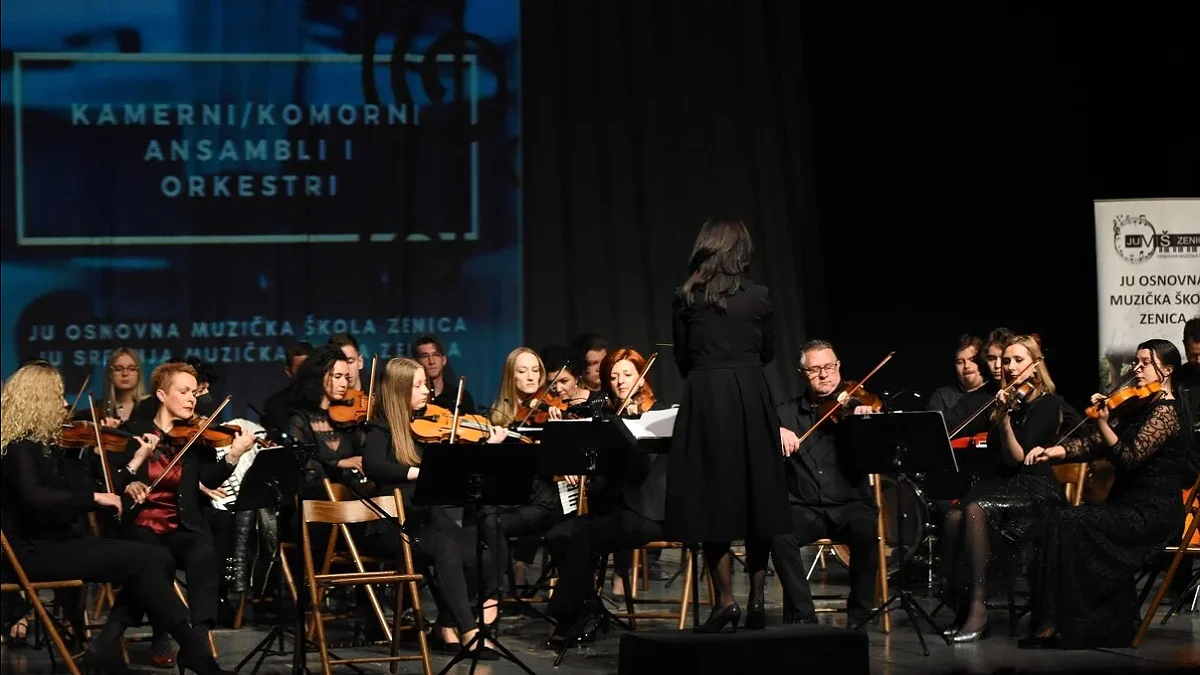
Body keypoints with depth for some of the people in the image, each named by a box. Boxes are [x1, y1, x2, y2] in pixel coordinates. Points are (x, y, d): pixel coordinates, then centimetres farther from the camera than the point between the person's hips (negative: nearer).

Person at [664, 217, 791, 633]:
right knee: (756, 500, 10)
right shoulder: (759, 297, 1)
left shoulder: (685, 299, 0)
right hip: (750, 399, 1)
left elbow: (682, 358, 8)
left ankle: (725, 599, -5)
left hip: (704, 400, -1)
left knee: (711, 501, 2)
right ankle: (756, 597, 9)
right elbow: (767, 353, 13)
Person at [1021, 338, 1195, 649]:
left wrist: (1102, 422, -31)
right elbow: (1096, 444, 8)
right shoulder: (1138, 406, 16)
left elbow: (1129, 458, -21)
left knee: (1069, 524, -22)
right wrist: (1052, 452, -6)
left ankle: (1055, 625, -19)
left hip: (1153, 515, -9)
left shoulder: (1166, 412, -12)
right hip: (1130, 504, 9)